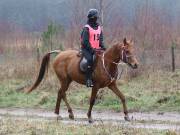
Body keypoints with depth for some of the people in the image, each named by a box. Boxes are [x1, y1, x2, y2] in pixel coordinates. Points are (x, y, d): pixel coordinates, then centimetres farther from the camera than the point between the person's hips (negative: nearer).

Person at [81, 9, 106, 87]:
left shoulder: (99, 28, 15)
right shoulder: (87, 28, -7)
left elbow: (101, 39, 18)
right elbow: (85, 41, -12)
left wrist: (102, 47, 0)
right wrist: (91, 49, -18)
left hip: (96, 49, 7)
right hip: (87, 49, -7)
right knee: (90, 59, -33)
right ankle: (88, 79, -33)